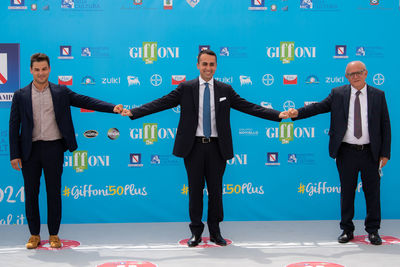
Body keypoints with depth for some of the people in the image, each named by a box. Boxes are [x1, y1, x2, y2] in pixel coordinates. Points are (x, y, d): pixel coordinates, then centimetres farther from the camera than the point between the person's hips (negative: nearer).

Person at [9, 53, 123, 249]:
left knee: (54, 192, 4)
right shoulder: (20, 95, 5)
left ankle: (54, 235, 16)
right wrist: (14, 155, -3)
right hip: (30, 150, 1)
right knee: (31, 193, 6)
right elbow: (14, 125, 4)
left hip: (53, 147, 0)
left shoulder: (61, 92, 6)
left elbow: (86, 102, 2)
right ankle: (34, 235, 19)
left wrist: (112, 108, -10)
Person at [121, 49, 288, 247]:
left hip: (216, 147, 1)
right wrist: (133, 112, -14)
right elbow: (160, 103, -4)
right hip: (194, 147, -1)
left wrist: (278, 115, -4)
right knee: (195, 189, 6)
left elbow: (250, 107, 4)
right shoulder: (186, 88, 1)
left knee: (216, 190, 8)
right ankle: (196, 232, 18)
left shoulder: (225, 90, 6)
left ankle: (215, 232, 21)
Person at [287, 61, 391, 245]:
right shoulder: (338, 94, 3)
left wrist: (385, 153, 0)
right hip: (346, 152, 0)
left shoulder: (378, 95, 3)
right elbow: (319, 107, -6)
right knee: (346, 192, 9)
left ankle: (373, 230, 22)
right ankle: (347, 230, 21)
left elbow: (385, 126, 4)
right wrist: (298, 113, -23)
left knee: (372, 192, 7)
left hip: (370, 153, 0)